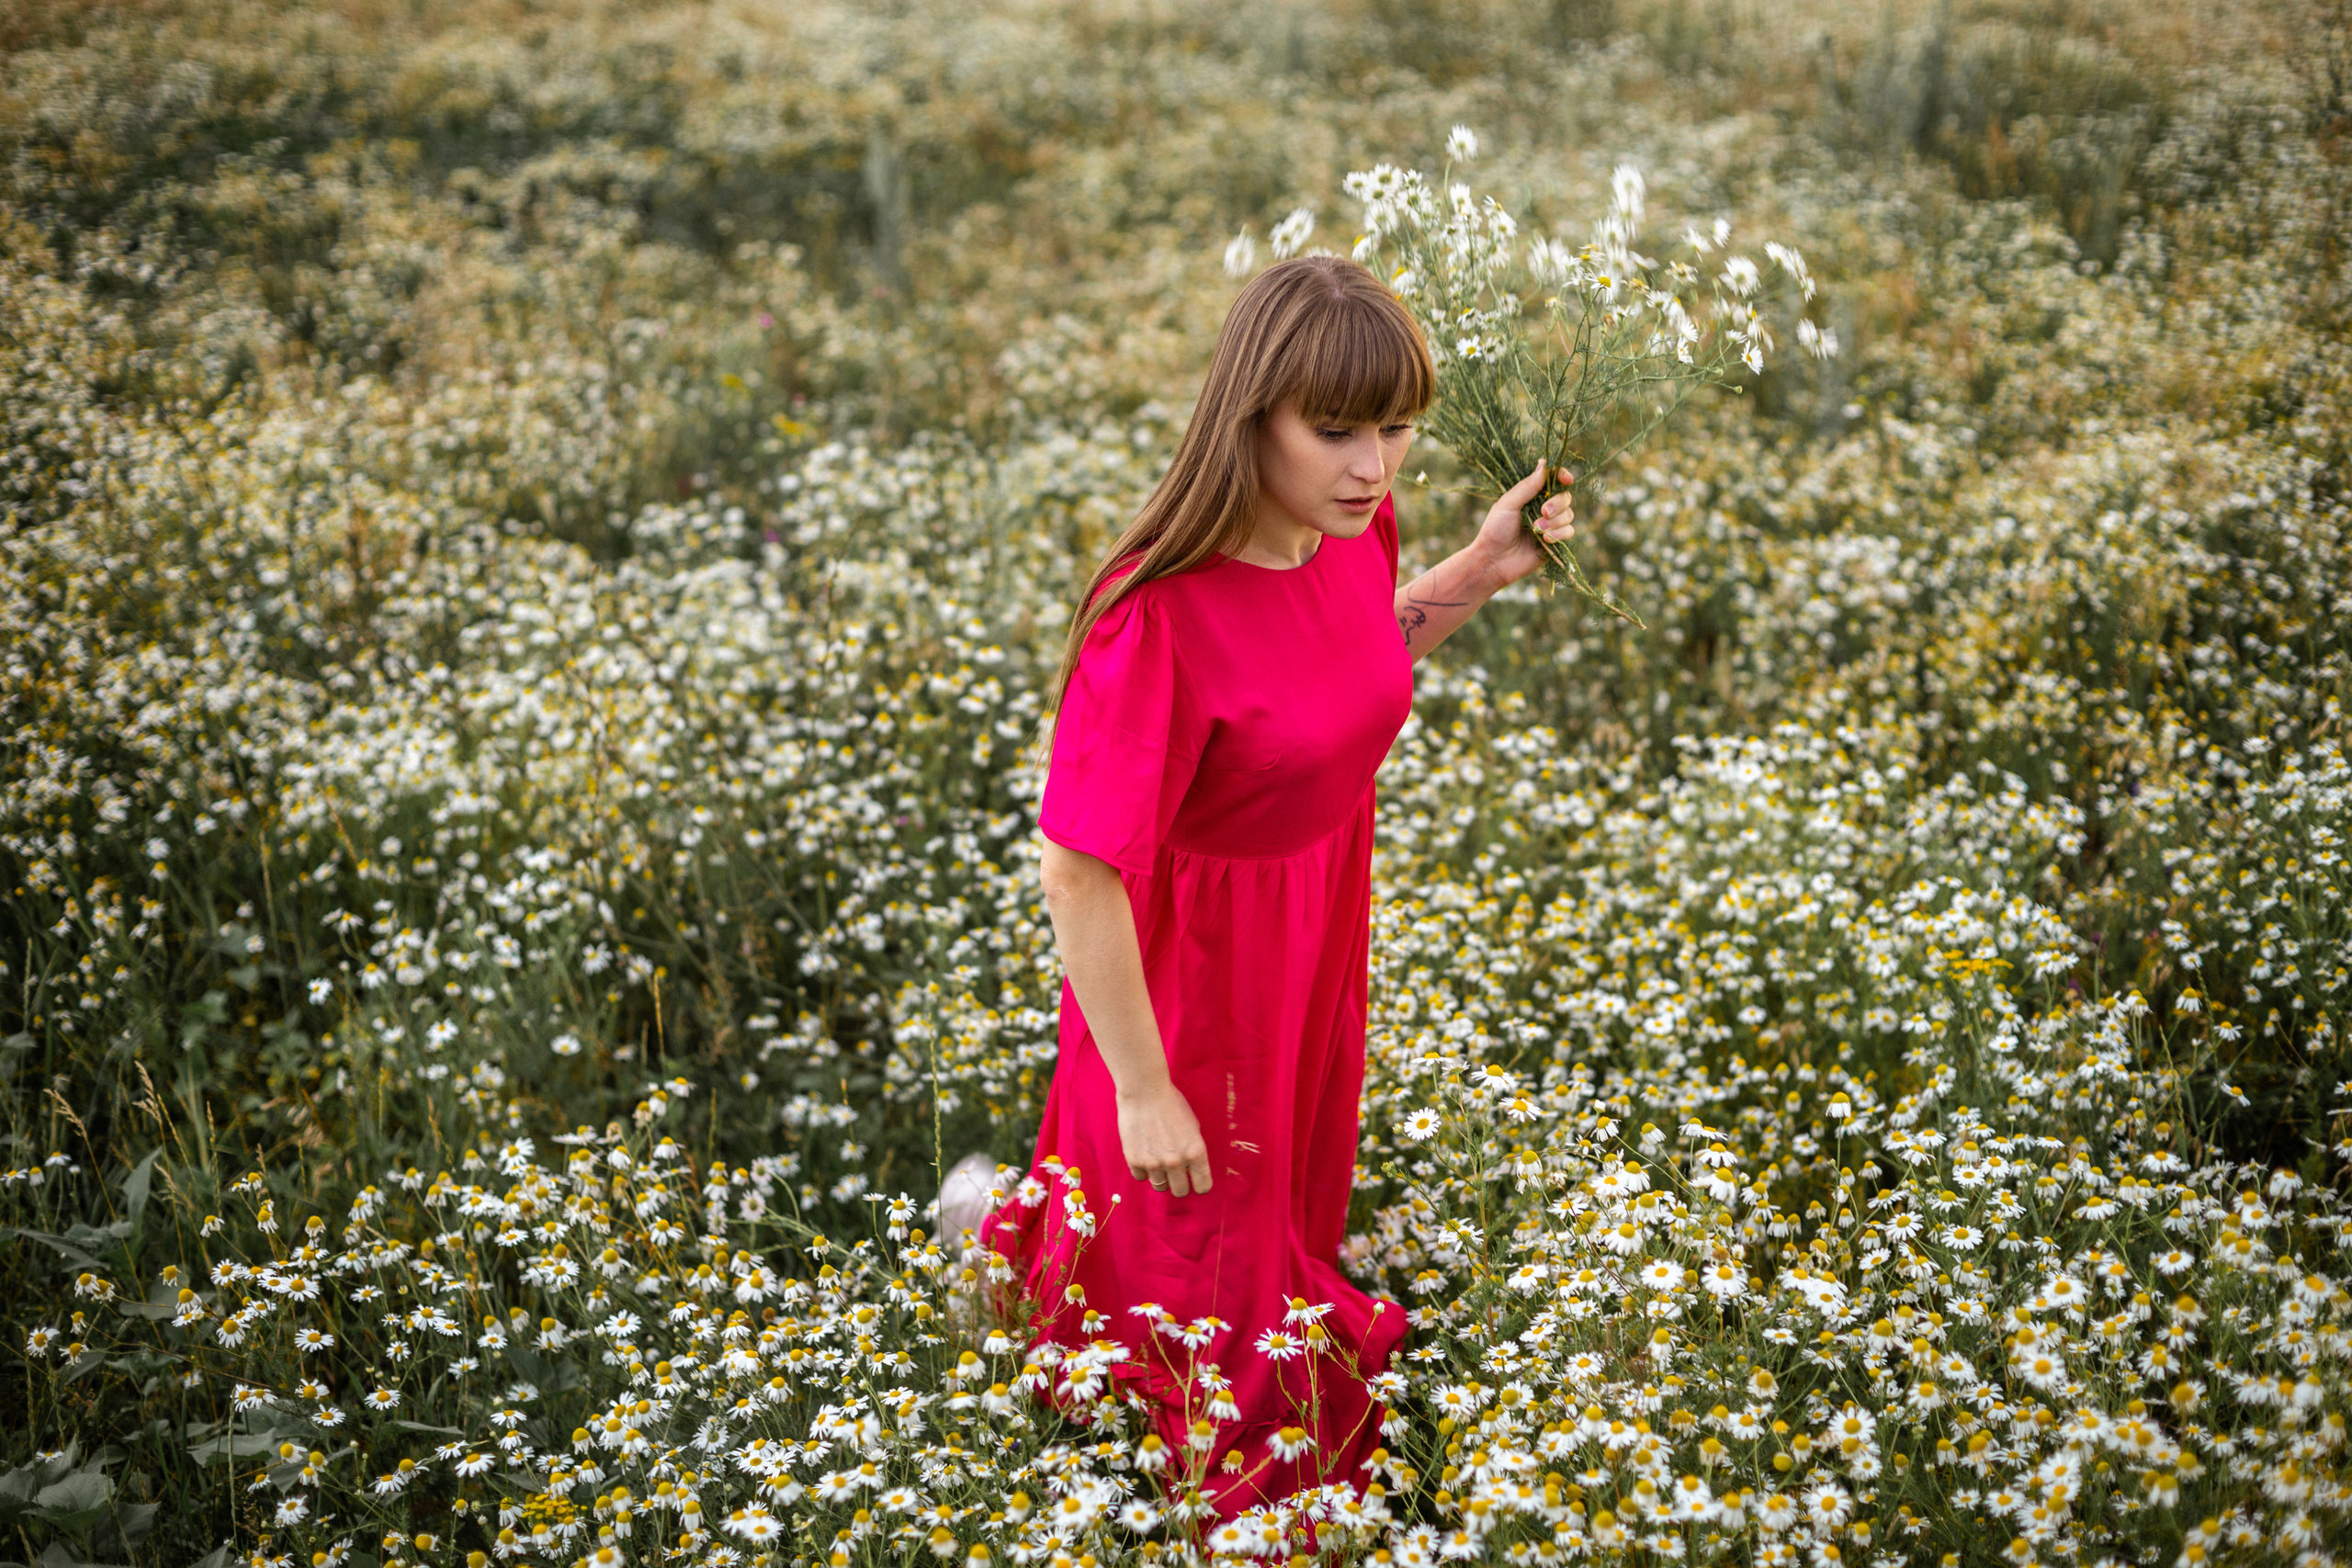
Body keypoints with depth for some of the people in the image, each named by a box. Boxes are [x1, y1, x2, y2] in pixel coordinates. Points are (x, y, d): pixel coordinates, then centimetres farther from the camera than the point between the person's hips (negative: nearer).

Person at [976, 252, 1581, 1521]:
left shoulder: (1353, 528, -14)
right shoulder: (1158, 618, -37)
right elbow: (1078, 873, -31)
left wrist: (1477, 574, -8)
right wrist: (1143, 1090, -23)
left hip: (1318, 917, 6)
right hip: (1188, 952, -6)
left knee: (1294, 1166, 31)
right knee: (1203, 1216, 21)